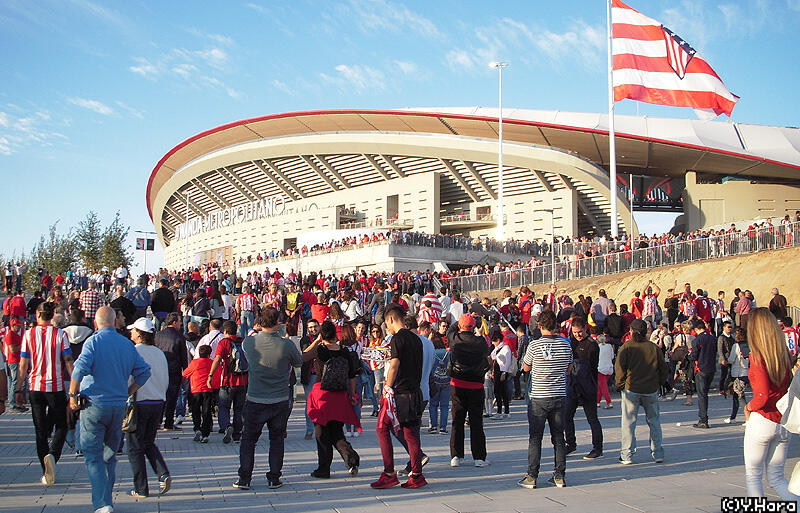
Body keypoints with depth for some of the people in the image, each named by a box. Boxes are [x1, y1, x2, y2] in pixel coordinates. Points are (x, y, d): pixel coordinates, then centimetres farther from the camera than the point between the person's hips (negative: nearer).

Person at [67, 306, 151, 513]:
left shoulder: (93, 342, -8)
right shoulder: (127, 344, 7)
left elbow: (80, 368, -20)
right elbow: (144, 371, 7)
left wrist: (72, 395, -9)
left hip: (94, 405, -5)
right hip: (118, 407, 5)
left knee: (93, 456, -1)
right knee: (110, 455, 17)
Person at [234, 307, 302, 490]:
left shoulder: (249, 342, -9)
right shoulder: (286, 344, -14)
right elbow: (299, 362, 3)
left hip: (255, 401, 1)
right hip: (280, 401, -1)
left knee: (248, 439, 13)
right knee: (276, 439, 13)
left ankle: (244, 478, 12)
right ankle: (274, 478, 14)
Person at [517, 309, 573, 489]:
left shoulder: (534, 345, -12)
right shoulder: (566, 344, -2)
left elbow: (526, 368, 3)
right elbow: (568, 368, 12)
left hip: (539, 398, -3)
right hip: (560, 397, 3)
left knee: (535, 438, 5)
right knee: (558, 437, 12)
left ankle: (532, 476, 6)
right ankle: (559, 476, 16)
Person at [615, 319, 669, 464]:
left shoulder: (626, 347, -5)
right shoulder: (654, 348, 2)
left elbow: (619, 368, -11)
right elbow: (664, 369, 5)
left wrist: (620, 385, 1)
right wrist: (658, 384, 17)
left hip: (631, 389, -2)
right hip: (651, 391, 2)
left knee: (628, 422, 3)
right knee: (654, 422, 14)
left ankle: (626, 455, 3)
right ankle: (658, 454, 16)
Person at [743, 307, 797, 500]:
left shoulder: (757, 356, -14)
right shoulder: (785, 354, 3)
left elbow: (763, 396, -19)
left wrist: (749, 406, -3)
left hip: (762, 420, -6)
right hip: (784, 423, 6)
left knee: (753, 475, 10)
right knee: (776, 477, 16)